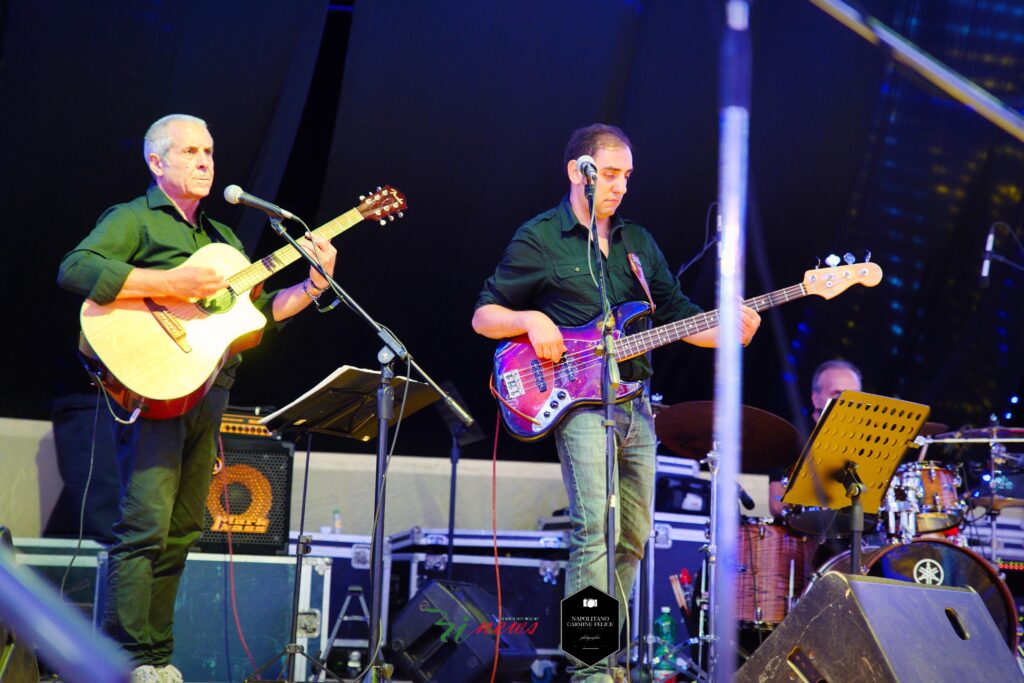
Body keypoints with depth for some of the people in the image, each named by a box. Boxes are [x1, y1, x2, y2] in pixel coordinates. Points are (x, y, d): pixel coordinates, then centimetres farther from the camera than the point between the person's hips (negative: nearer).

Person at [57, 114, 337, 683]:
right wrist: (170, 283, -23)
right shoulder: (134, 219, 0)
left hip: (208, 394, 8)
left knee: (182, 532, 7)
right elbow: (75, 269, -18)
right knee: (146, 525, -13)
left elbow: (260, 310, 23)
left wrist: (315, 283, 6)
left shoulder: (223, 239, 24)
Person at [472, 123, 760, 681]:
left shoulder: (638, 243, 17)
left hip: (635, 405, 7)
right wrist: (532, 320, -18)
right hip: (578, 402, -7)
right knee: (596, 532, -18)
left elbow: (678, 315, 16)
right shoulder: (538, 239, 0)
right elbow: (484, 316, 1)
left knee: (633, 539, 10)